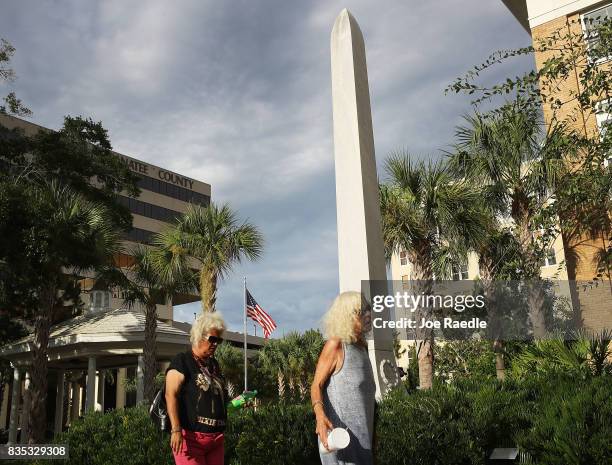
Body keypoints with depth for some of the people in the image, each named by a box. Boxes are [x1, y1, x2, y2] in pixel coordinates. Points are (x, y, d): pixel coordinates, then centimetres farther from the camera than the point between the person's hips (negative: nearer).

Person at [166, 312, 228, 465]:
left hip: (216, 439, 7)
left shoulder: (214, 364, 18)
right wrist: (176, 429, -23)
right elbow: (171, 395, -15)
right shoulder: (182, 361, -5)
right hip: (190, 437, -7)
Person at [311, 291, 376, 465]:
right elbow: (316, 385, -16)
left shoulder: (361, 345, 11)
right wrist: (320, 416, -33)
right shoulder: (335, 344, -13)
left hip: (362, 431, 8)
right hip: (340, 430, -8)